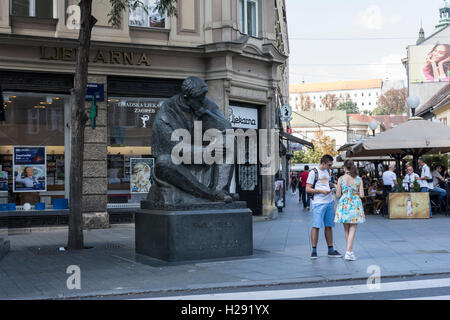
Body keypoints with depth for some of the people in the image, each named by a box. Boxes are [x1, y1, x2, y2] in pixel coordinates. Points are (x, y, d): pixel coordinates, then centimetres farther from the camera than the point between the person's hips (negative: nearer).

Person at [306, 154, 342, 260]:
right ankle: (314, 251, -2)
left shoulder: (327, 171, 16)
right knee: (316, 226, -7)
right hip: (318, 203, -7)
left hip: (330, 202, 7)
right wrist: (321, 191, -17)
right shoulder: (313, 172, -6)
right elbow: (308, 189, -9)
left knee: (329, 226, 10)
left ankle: (331, 250, 16)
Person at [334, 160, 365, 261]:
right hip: (355, 204, -1)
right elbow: (362, 195, -4)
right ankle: (348, 252, -10)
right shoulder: (359, 179, -3)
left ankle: (350, 251, 19)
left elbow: (338, 195, -3)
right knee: (352, 230, 1)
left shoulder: (341, 179, -4)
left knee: (347, 230, 13)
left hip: (344, 204, 1)